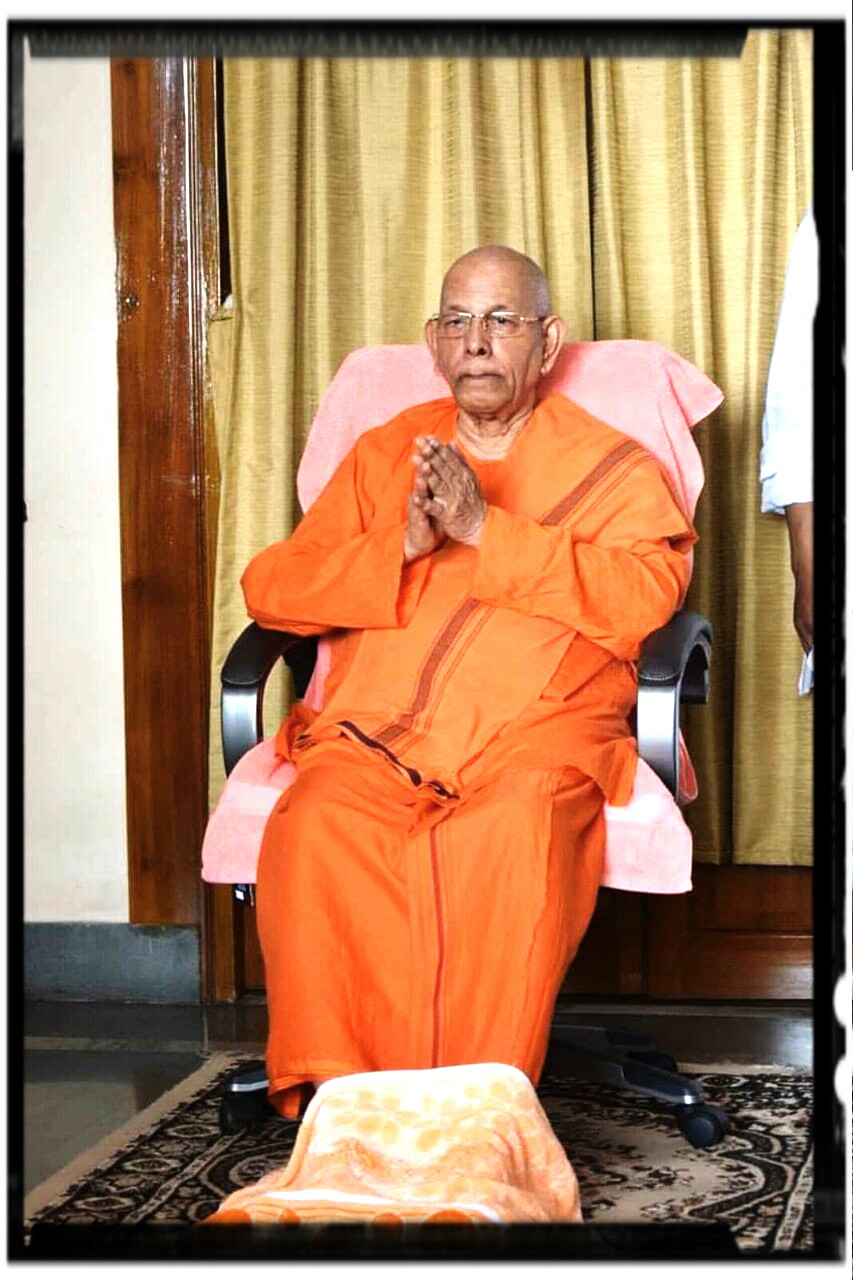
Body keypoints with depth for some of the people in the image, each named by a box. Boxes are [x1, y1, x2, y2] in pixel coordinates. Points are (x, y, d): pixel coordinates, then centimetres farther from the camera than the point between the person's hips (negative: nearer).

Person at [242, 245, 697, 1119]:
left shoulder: (613, 466, 18)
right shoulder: (383, 452, 27)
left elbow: (645, 597, -2)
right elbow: (269, 587, 16)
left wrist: (486, 529, -7)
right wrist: (402, 545, -2)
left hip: (536, 729, -2)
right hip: (375, 727, 2)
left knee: (513, 829, -37)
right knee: (317, 828, -32)